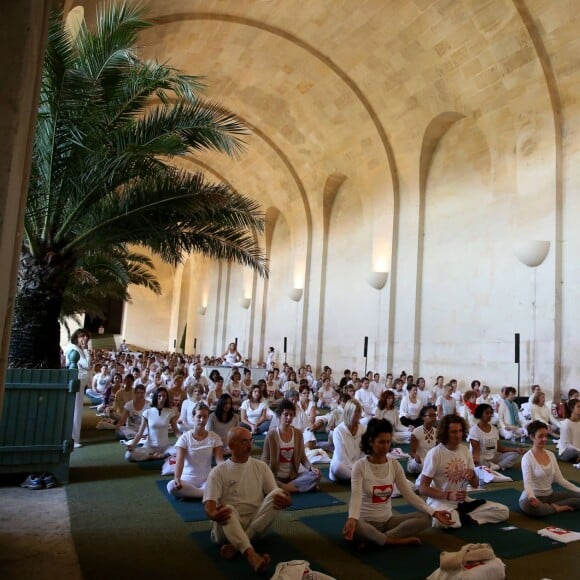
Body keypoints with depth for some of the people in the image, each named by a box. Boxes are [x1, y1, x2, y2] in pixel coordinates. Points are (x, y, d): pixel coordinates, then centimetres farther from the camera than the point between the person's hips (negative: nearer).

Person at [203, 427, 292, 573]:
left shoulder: (261, 467, 8)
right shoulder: (218, 472, 0)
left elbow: (276, 495, 4)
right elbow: (209, 504, -10)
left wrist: (286, 501, -21)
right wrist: (214, 515, -36)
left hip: (256, 523, 3)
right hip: (229, 524, -2)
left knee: (277, 493, -22)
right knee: (228, 509, -35)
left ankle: (235, 545, -24)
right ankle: (250, 554, -53)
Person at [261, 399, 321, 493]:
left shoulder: (298, 433, 2)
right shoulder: (272, 434, -7)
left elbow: (302, 457, 6)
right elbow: (265, 459, -2)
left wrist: (311, 467, -13)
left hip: (293, 475, 4)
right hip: (276, 477, -3)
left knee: (315, 476, -22)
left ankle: (282, 488, -19)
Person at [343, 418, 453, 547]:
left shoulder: (394, 465, -1)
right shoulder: (360, 466, -14)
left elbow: (409, 494, -3)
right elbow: (356, 496, -25)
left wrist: (434, 512, -16)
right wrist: (352, 519, -46)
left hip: (388, 520, 5)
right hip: (365, 522, -5)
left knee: (425, 518, -15)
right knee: (353, 528, -39)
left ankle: (374, 539, -18)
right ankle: (396, 540, -18)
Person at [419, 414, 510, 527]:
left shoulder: (465, 450, 4)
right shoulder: (434, 454, -15)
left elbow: (475, 484, 10)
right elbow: (423, 488, -13)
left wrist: (472, 474, -14)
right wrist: (448, 496, -27)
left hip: (463, 500, 6)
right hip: (440, 501, -6)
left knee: (503, 511, -7)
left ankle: (461, 516, -9)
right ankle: (465, 515, -10)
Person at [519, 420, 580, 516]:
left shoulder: (551, 455, 4)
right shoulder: (527, 458, -16)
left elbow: (560, 479, 7)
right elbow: (527, 483, -24)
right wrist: (532, 497, -44)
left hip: (549, 494, 6)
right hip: (533, 497, -6)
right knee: (529, 506, -41)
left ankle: (552, 506, -9)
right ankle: (556, 508, -15)